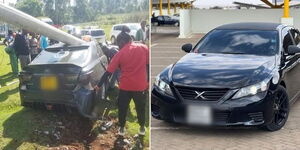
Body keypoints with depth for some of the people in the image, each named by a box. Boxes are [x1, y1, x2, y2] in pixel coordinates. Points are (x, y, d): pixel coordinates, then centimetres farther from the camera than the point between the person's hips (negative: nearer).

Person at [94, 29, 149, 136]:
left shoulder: (120, 53, -4)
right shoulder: (144, 48, -3)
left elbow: (108, 72, -2)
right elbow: (149, 65, 2)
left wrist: (99, 86, 5)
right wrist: (148, 81, 12)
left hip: (125, 86, -1)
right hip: (141, 85, 1)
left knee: (122, 107, 17)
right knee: (141, 107, 19)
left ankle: (122, 128, 26)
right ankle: (142, 128, 30)